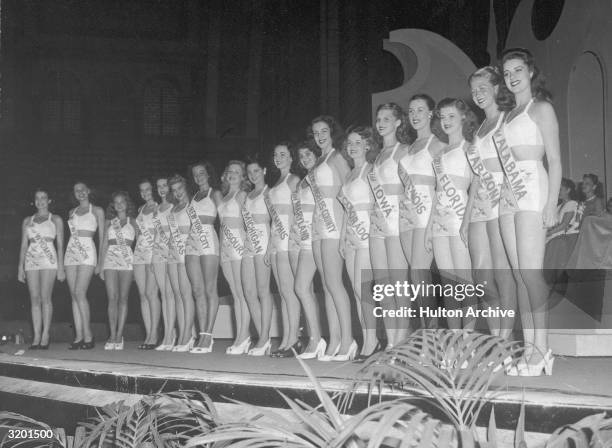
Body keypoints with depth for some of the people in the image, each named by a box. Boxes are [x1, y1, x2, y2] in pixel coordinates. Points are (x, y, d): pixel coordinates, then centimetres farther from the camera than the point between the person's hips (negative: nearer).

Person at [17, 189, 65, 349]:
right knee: (35, 299, -2)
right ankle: (36, 336, -2)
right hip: (31, 261, 3)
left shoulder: (56, 220, 9)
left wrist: (60, 267, -2)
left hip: (48, 260, -3)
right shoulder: (27, 221, 18)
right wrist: (20, 267, 7)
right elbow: (23, 245, 15)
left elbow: (60, 245, 5)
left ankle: (45, 336, -8)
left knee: (45, 298, -11)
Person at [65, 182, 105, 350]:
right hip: (71, 252, 5)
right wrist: (64, 260, 13)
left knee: (80, 293, -16)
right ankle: (79, 336, 0)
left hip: (87, 252, -5)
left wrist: (100, 261, -5)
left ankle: (88, 335, -11)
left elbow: (102, 237, 3)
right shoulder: (72, 212, 19)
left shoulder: (97, 211, 6)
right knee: (74, 296, 0)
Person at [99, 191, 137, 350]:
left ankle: (119, 336, -2)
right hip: (110, 260, 2)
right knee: (112, 298, -6)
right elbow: (104, 244, 15)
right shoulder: (109, 222, 17)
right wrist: (101, 265, 6)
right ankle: (112, 336, -4)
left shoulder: (132, 221, 11)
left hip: (127, 260, -1)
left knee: (123, 298, -5)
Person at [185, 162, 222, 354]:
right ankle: (203, 335, 2)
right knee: (198, 291, 2)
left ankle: (208, 334, -11)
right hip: (192, 243, 7)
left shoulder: (215, 194, 4)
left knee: (210, 290, -8)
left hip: (209, 241, -6)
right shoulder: (194, 196, 22)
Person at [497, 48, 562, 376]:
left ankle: (542, 349, -6)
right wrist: (504, 186, 3)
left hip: (533, 191, -7)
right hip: (509, 196, 7)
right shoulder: (509, 115, 22)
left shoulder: (541, 108, 1)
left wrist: (551, 203, -15)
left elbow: (554, 159, -6)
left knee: (530, 272, -12)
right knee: (519, 275, 4)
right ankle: (529, 349, 7)